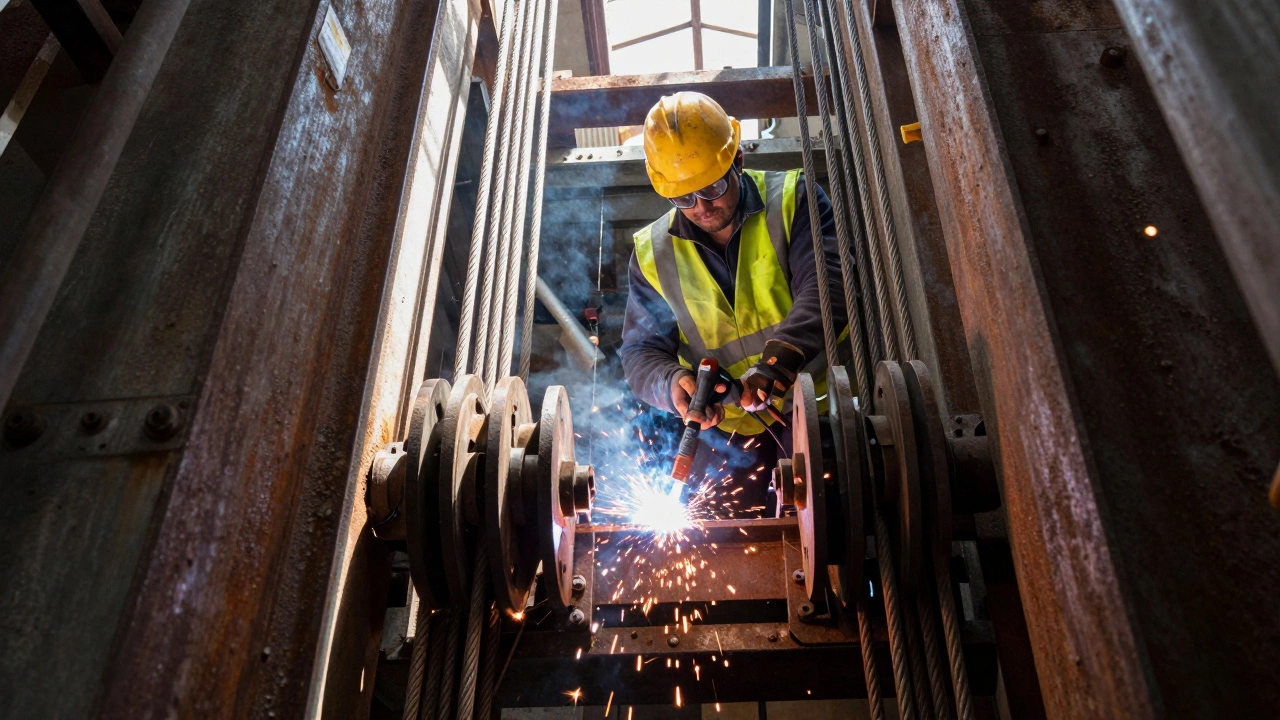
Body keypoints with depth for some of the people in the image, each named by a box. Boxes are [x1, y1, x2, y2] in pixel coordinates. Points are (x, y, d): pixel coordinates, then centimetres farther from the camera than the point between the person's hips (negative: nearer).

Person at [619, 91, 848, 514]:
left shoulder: (791, 200, -2)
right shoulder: (653, 252, 6)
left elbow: (827, 284, -15)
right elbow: (641, 351, 8)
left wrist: (779, 359, -31)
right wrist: (672, 383, -16)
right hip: (728, 427, 2)